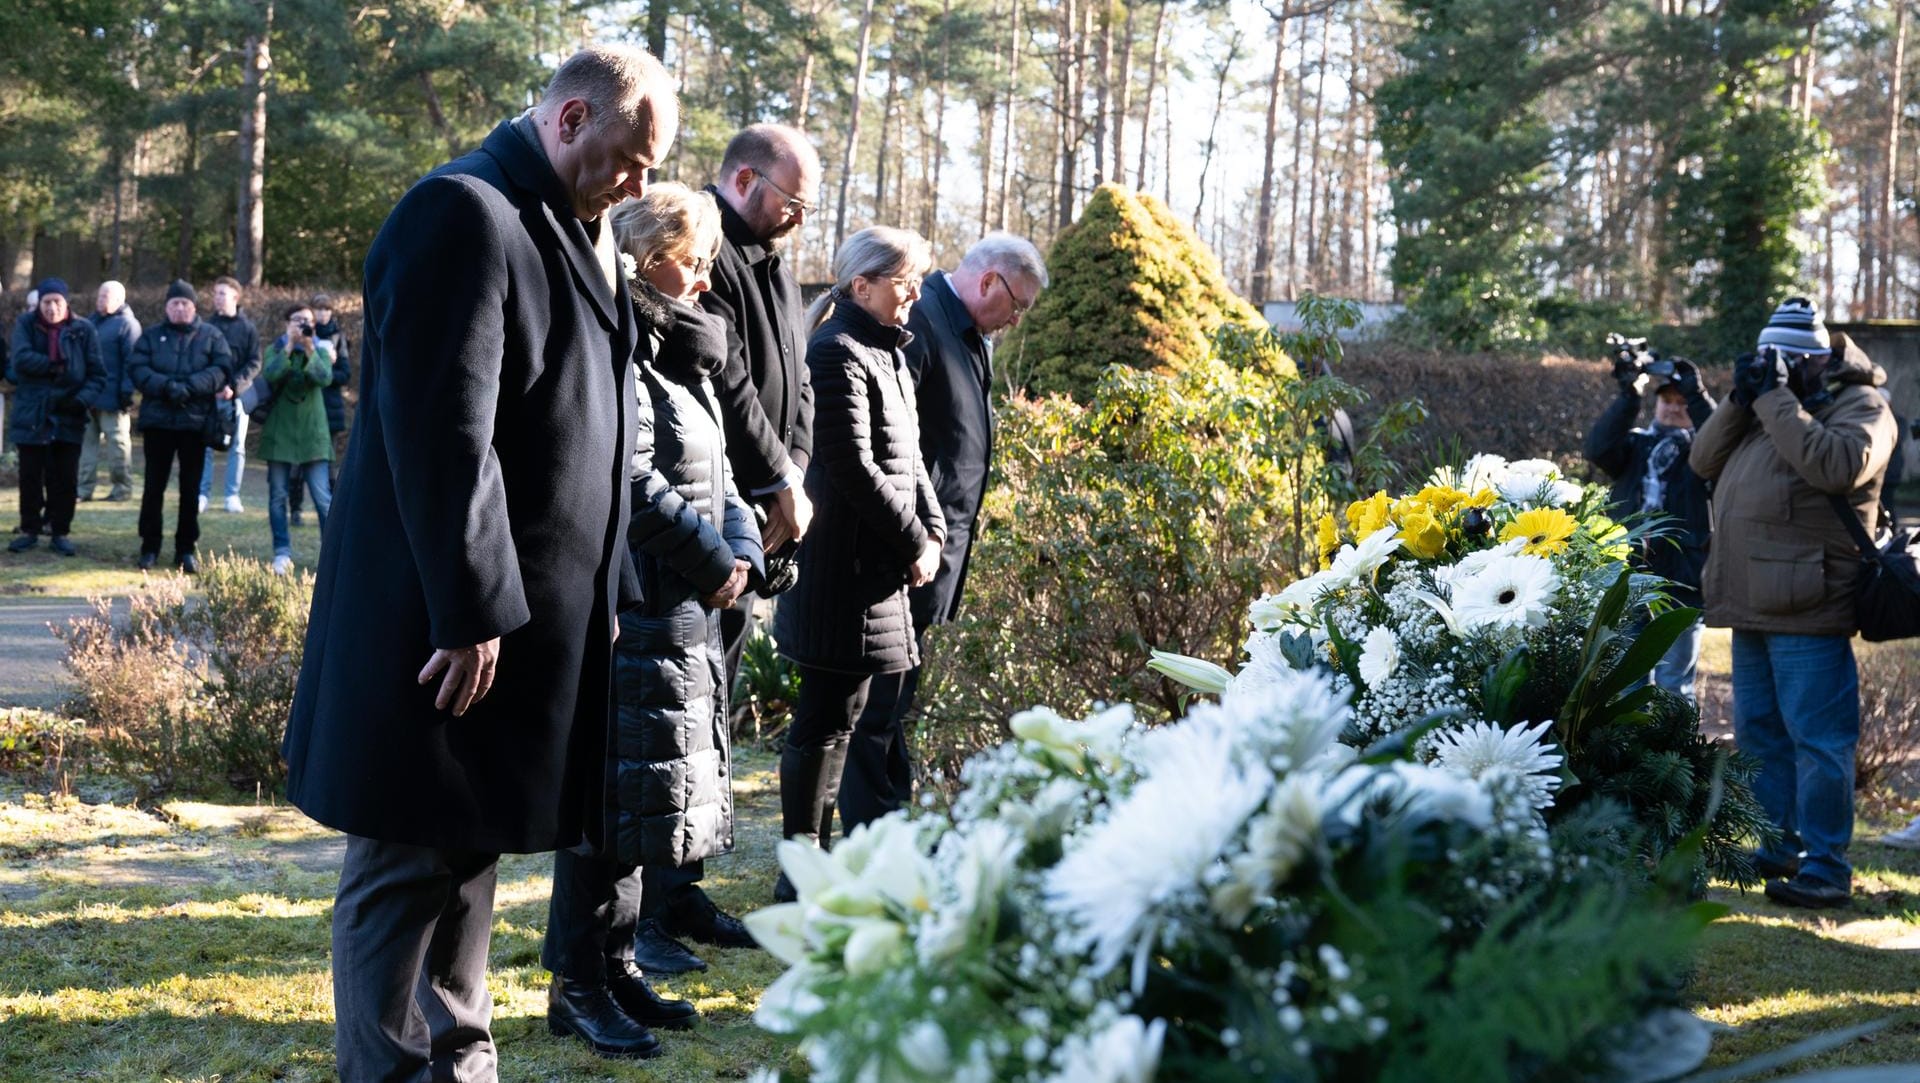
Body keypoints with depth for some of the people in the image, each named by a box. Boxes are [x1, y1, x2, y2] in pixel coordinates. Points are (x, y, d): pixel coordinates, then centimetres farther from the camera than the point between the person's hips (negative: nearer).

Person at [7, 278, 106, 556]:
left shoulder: (83, 330, 0)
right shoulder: (26, 324, 0)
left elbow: (97, 374, -2)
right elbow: (21, 358, -16)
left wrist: (83, 398, -16)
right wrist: (56, 365, -17)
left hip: (68, 416, 0)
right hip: (31, 413, 0)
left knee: (65, 478, 4)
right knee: (30, 476, 7)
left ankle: (60, 531, 16)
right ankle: (29, 530, 19)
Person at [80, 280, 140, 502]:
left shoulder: (127, 324, -7)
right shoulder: (93, 322, 18)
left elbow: (131, 361, -14)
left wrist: (126, 390, -19)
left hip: (112, 396, -8)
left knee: (117, 441, -1)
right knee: (86, 441, 8)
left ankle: (122, 487, 6)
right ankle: (84, 488, 12)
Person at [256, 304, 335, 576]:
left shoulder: (320, 349, 7)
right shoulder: (276, 349, 7)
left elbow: (325, 378, -13)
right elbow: (270, 375, -14)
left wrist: (309, 350, -24)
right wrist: (290, 346, -19)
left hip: (312, 433, -1)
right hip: (279, 431, 1)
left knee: (323, 496, -6)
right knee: (277, 496, 2)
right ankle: (282, 553, 9)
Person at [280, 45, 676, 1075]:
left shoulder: (576, 229, 15)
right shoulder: (462, 215, -15)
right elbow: (443, 432, -22)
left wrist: (608, 591, 17)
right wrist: (472, 612, -22)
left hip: (535, 612, 9)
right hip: (451, 617, -9)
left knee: (472, 846, 17)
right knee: (410, 862, 0)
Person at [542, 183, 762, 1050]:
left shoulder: (681, 354, 17)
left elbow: (713, 473, 18)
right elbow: (633, 480, -21)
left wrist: (739, 551, 1)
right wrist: (712, 559, -13)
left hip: (683, 613, 10)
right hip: (631, 615, -10)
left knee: (645, 794, 14)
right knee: (619, 789, -4)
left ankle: (614, 965, 24)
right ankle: (581, 979, 6)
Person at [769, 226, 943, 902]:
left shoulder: (886, 352, 17)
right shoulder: (839, 353, -14)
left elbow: (907, 456, 18)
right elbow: (853, 468, -19)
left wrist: (932, 529, 4)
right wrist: (914, 544, -13)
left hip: (878, 561, 10)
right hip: (846, 561, -10)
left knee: (838, 713, 16)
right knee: (828, 715, -5)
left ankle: (816, 851, 26)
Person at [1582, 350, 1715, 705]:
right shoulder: (1636, 444, 14)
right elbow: (1598, 448, -6)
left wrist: (1696, 395, -22)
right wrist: (1629, 395, -15)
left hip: (1681, 584, -3)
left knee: (1674, 685, 1)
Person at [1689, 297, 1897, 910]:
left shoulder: (1860, 406, -3)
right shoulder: (1765, 408, 21)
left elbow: (1837, 465, -23)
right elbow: (1704, 461, 15)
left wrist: (1775, 397, -16)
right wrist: (1742, 398, 2)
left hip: (1807, 611, -9)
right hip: (1753, 607, 9)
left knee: (1818, 737, -8)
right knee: (1759, 733, 15)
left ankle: (1825, 869, -5)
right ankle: (1780, 848, 26)